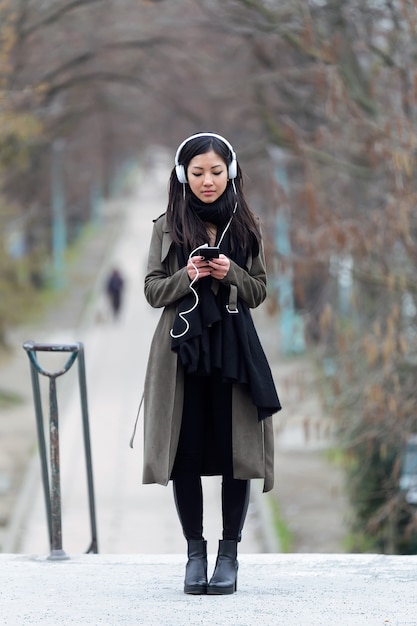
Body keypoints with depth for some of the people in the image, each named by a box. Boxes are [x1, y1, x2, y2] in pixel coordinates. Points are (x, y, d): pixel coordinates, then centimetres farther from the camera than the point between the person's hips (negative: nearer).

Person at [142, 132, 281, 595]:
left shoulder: (245, 227, 7)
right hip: (182, 348, 0)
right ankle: (194, 551, 12)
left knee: (235, 449, -1)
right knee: (186, 452, 0)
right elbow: (152, 290, 4)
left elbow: (259, 291, 9)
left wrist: (230, 273, -10)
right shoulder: (167, 227, 5)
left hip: (233, 348, 0)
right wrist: (187, 276, -14)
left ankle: (229, 552, 9)